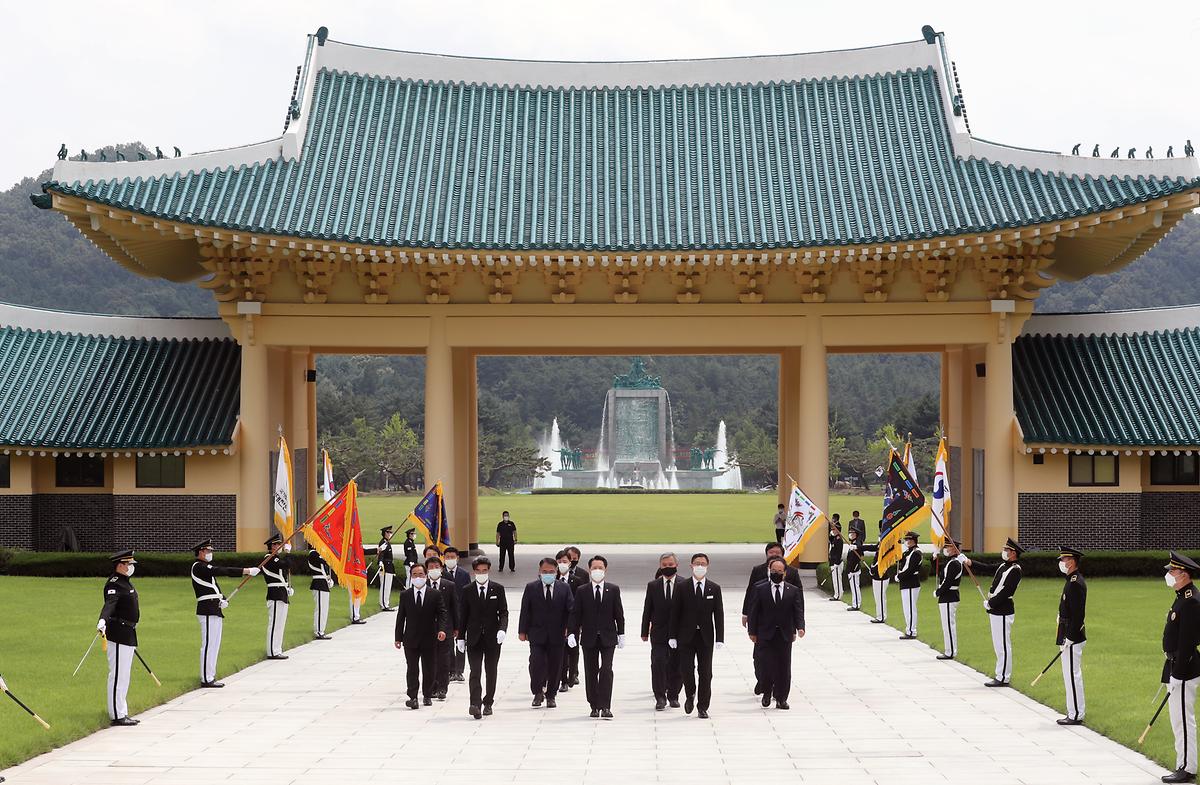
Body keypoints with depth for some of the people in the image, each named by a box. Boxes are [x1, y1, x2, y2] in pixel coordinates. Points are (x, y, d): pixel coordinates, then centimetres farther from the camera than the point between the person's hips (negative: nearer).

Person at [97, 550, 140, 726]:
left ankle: (121, 713, 25)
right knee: (118, 675, -8)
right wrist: (102, 621, -50)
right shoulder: (114, 584, -16)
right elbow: (109, 604, -33)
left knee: (123, 675, 16)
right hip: (119, 634, -11)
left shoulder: (126, 583, 15)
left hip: (128, 634, 11)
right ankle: (117, 715, -6)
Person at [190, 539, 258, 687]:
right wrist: (246, 571, -25)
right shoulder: (198, 567, -12)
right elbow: (220, 571, -22)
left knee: (214, 645, 13)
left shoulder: (205, 567, 21)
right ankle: (206, 679, -9)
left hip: (214, 611, 11)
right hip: (208, 610, -11)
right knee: (209, 644, -10)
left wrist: (222, 600, 1)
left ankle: (209, 677, 18)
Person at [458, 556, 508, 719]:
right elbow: (463, 615, 7)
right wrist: (461, 637, 4)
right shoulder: (467, 591, 4)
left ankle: (488, 703, 19)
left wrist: (502, 629, -16)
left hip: (492, 637, 1)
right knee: (475, 672, -11)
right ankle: (475, 704, -21)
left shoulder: (498, 589, 3)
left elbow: (503, 612, 1)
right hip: (474, 638, -1)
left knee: (491, 672, 8)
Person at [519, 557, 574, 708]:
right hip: (537, 634, -1)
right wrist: (522, 631, 0)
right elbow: (525, 611, 3)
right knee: (536, 663, -12)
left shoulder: (564, 588, 4)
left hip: (557, 635, 1)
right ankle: (538, 693, 6)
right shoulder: (531, 588, 2)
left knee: (555, 666, 5)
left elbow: (571, 609, 2)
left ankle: (551, 696, 19)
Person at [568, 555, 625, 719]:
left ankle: (606, 707, -12)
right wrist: (572, 633, -9)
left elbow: (618, 613, 6)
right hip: (589, 638, 1)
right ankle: (595, 707, 13)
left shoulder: (613, 590, 3)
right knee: (591, 672, 5)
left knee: (606, 670, -12)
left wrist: (621, 634, 5)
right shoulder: (581, 591, 3)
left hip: (608, 637, -1)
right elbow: (575, 614, 1)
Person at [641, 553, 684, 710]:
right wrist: (645, 632, 4)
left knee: (676, 666, 6)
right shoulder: (653, 586, 5)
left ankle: (673, 696, 21)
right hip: (659, 633, 0)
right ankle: (660, 697, -4)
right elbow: (647, 610, 8)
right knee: (658, 663, -9)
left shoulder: (684, 585, 0)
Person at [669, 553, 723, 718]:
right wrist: (673, 636, -4)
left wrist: (720, 638, -5)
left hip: (706, 636, 1)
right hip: (686, 636, -1)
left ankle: (703, 708, 7)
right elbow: (675, 613, 2)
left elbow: (719, 615, 3)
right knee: (686, 668, -5)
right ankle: (690, 695, 23)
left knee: (705, 672, 0)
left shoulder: (714, 589, 4)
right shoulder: (682, 588, 1)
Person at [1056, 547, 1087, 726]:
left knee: (1072, 675, -6)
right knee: (1072, 675, 15)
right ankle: (1074, 713, 21)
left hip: (1072, 637, -11)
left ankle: (1076, 715, -3)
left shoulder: (1076, 583, -19)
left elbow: (1077, 613, -23)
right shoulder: (1073, 580, 14)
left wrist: (1069, 637, -22)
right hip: (1071, 635, 11)